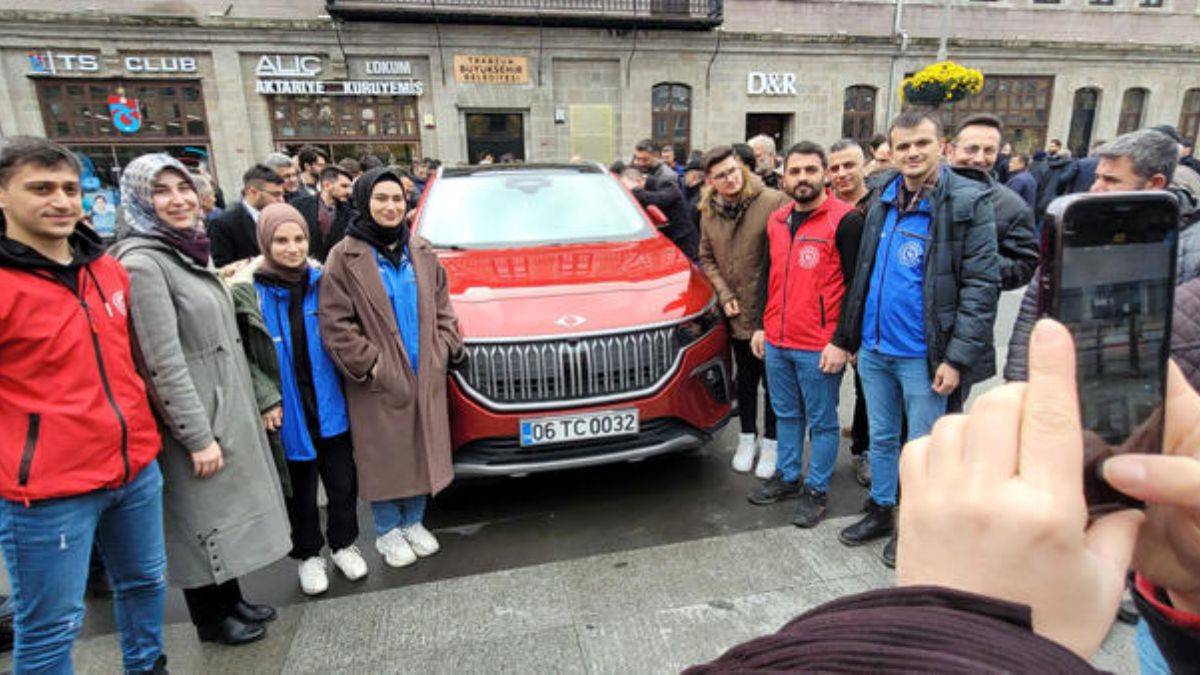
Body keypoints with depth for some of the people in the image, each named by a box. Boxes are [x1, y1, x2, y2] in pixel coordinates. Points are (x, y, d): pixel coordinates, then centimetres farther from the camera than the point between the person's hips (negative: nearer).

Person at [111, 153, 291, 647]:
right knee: (203, 517, 8)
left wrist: (254, 403, 16)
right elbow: (164, 364, -20)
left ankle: (231, 600, 37)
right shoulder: (142, 263, -17)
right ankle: (212, 619, 28)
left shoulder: (192, 252, 10)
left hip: (228, 410, 9)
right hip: (195, 419, -8)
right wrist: (198, 436, -19)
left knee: (227, 510, 19)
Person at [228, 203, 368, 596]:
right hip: (286, 413, -2)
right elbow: (240, 354, -8)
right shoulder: (247, 290, -9)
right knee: (299, 489, 13)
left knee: (343, 480, 11)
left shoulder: (321, 280, 2)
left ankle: (343, 545, 34)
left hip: (329, 405, 3)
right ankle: (308, 555, 34)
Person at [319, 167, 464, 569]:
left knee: (422, 450, 13)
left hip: (425, 376, 5)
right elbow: (335, 325, -9)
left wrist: (446, 348, 1)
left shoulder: (421, 252, 9)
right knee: (385, 455, 6)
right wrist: (367, 365, -14)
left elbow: (442, 307, 13)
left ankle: (413, 522, 33)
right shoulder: (345, 257, -7)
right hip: (378, 382, -4)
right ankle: (387, 531, 26)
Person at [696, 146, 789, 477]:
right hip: (737, 313, 5)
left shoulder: (774, 202, -15)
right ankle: (747, 437, 36)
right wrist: (724, 295, -1)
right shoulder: (709, 213, 2)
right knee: (746, 378, 19)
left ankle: (770, 441, 28)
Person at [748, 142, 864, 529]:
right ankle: (788, 476, 34)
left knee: (822, 422, 8)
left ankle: (817, 490, 23)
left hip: (820, 348, -6)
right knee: (786, 415, 18)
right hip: (775, 343, 6)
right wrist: (760, 326, 15)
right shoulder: (776, 220, 11)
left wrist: (842, 342, -15)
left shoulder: (845, 220, -9)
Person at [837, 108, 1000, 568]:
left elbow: (981, 285, -12)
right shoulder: (882, 201, 8)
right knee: (881, 438, 18)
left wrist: (957, 357, -17)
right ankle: (881, 511, 36)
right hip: (874, 348, 5)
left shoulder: (968, 203, -9)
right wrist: (852, 335, 11)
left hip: (922, 354, -5)